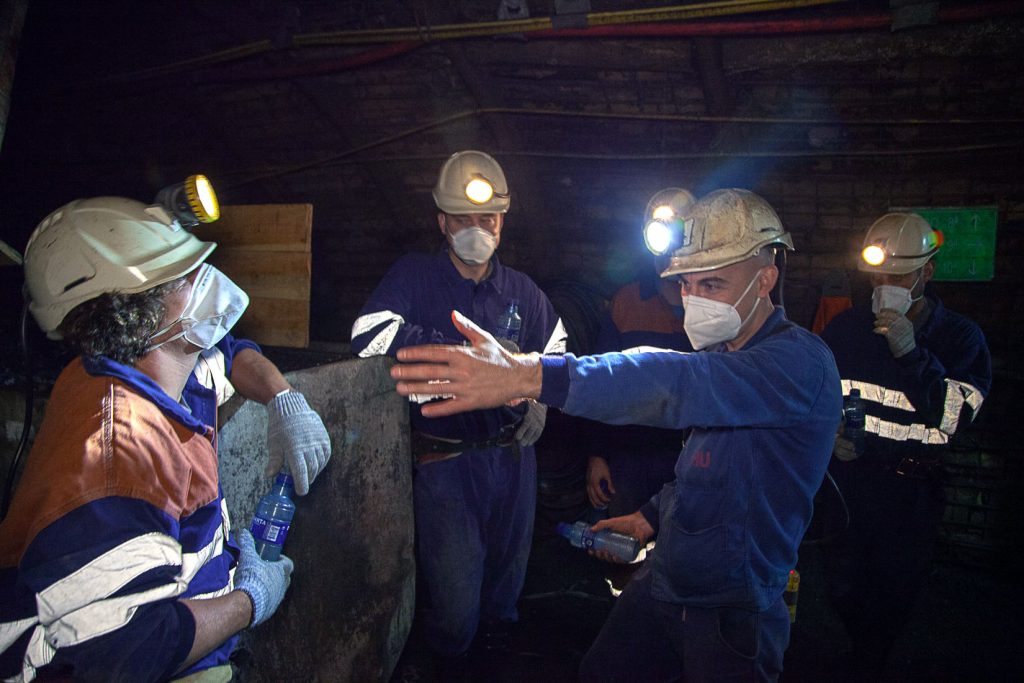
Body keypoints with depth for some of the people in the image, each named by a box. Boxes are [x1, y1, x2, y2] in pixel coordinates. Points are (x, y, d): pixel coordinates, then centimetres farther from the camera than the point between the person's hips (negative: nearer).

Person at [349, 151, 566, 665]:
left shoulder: (522, 290, 6)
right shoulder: (415, 276, -7)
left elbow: (554, 351, 21)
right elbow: (370, 335, -25)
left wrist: (539, 401, 3)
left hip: (513, 454, 4)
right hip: (446, 461, -4)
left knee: (509, 569, 21)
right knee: (455, 594, 3)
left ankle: (499, 651, 49)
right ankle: (448, 664, 35)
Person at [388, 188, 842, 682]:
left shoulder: (801, 362, -22)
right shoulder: (720, 354, 6)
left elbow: (683, 386, -41)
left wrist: (530, 376, -51)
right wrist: (651, 517, 9)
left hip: (733, 616, -7)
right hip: (661, 582, 7)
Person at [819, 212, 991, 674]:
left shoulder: (961, 338, -7)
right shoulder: (846, 328, -2)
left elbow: (955, 417, -20)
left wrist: (912, 355, -29)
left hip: (911, 496, -1)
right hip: (846, 484, 2)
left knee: (895, 595, 16)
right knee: (843, 589, 13)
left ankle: (873, 663, 45)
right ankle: (862, 658, 44)